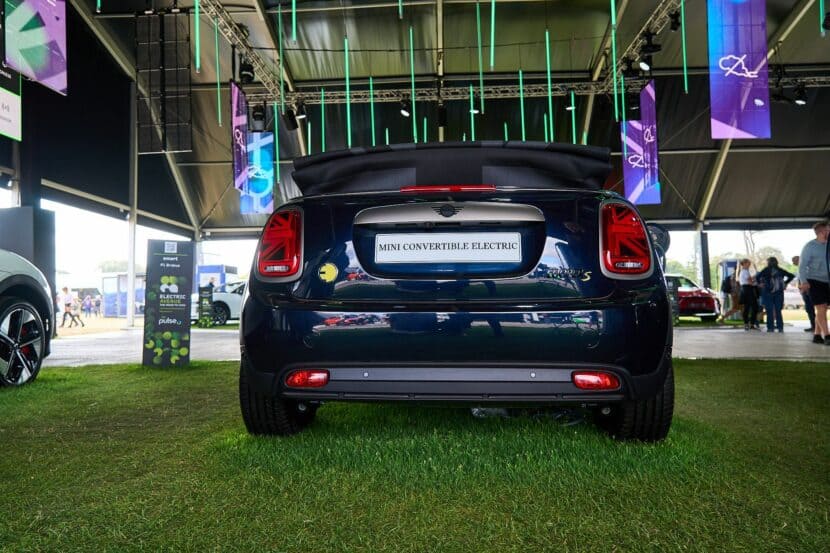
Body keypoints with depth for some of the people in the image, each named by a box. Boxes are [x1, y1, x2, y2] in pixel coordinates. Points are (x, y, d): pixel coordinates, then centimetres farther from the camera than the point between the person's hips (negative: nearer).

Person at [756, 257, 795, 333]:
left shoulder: (766, 270, -2)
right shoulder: (780, 270, 10)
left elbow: (757, 276, -16)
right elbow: (791, 276, 13)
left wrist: (759, 283, -1)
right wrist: (785, 283, 14)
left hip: (768, 292, -3)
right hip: (779, 292, 4)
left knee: (770, 311, 0)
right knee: (778, 310, 9)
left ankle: (770, 327, -2)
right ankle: (780, 327, 6)